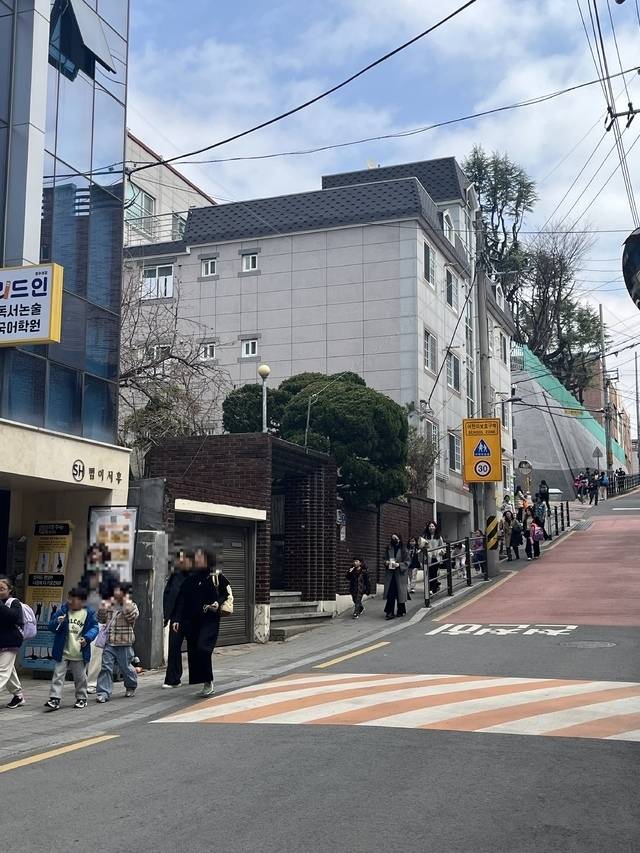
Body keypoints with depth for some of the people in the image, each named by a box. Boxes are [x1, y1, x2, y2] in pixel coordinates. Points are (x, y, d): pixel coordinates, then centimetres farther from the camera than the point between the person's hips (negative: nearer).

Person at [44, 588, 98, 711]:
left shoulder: (89, 613, -4)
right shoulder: (63, 611, -1)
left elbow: (94, 628, -2)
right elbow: (51, 627, 1)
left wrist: (87, 638, -20)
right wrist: (57, 622, -21)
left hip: (80, 654, -1)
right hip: (62, 653, 1)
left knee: (80, 677, 12)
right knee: (58, 675, -4)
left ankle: (81, 698, 26)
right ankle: (54, 698, -1)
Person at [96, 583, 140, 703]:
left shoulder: (131, 605, 0)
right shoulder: (110, 605, 11)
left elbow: (133, 616, -19)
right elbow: (101, 620, 12)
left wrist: (126, 602, -18)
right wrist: (103, 607, -3)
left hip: (124, 644, -3)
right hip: (109, 643, 3)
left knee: (125, 667, 8)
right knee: (106, 667, -5)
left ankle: (131, 687, 33)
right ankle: (103, 693, -3)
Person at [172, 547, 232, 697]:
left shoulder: (217, 576, -1)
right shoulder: (190, 578, 10)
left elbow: (227, 594, 6)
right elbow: (182, 600, 10)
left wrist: (218, 603, -13)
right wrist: (177, 619, 3)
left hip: (210, 619, -5)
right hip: (191, 621, 5)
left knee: (203, 648, -19)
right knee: (193, 652, 3)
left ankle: (208, 682, -3)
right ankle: (206, 685, 14)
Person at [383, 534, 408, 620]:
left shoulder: (403, 550, -3)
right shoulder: (389, 549, 8)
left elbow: (406, 563, -3)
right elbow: (385, 559, 17)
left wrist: (399, 564, -18)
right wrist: (386, 563, -4)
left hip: (400, 574, -2)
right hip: (390, 574, 2)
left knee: (400, 592, 4)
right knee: (390, 593, -5)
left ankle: (401, 611, 19)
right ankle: (390, 612, -6)